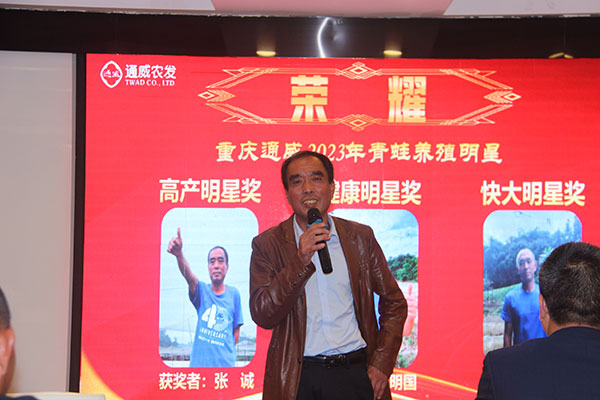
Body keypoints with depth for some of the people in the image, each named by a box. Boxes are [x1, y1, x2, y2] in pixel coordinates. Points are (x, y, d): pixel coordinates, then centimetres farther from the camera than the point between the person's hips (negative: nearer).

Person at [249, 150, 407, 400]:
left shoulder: (360, 237, 5)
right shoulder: (267, 244, -1)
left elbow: (394, 303, 11)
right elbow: (262, 316, -10)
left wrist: (382, 364, 0)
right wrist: (301, 262, -19)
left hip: (355, 374, 1)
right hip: (297, 379, -1)